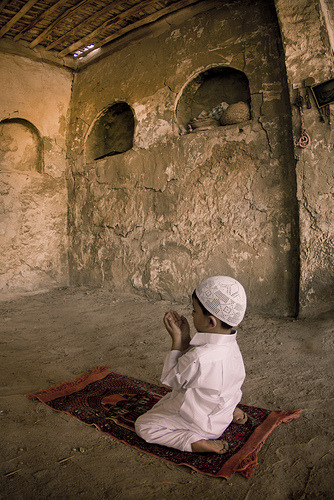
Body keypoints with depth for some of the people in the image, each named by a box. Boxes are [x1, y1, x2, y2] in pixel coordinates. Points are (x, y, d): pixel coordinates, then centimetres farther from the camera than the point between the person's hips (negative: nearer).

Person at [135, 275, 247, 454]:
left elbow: (171, 379, -18)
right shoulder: (230, 345, -12)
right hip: (223, 408, 8)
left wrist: (176, 340, -18)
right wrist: (185, 338, -11)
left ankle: (195, 442, -10)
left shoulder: (200, 358, -39)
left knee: (143, 425, 3)